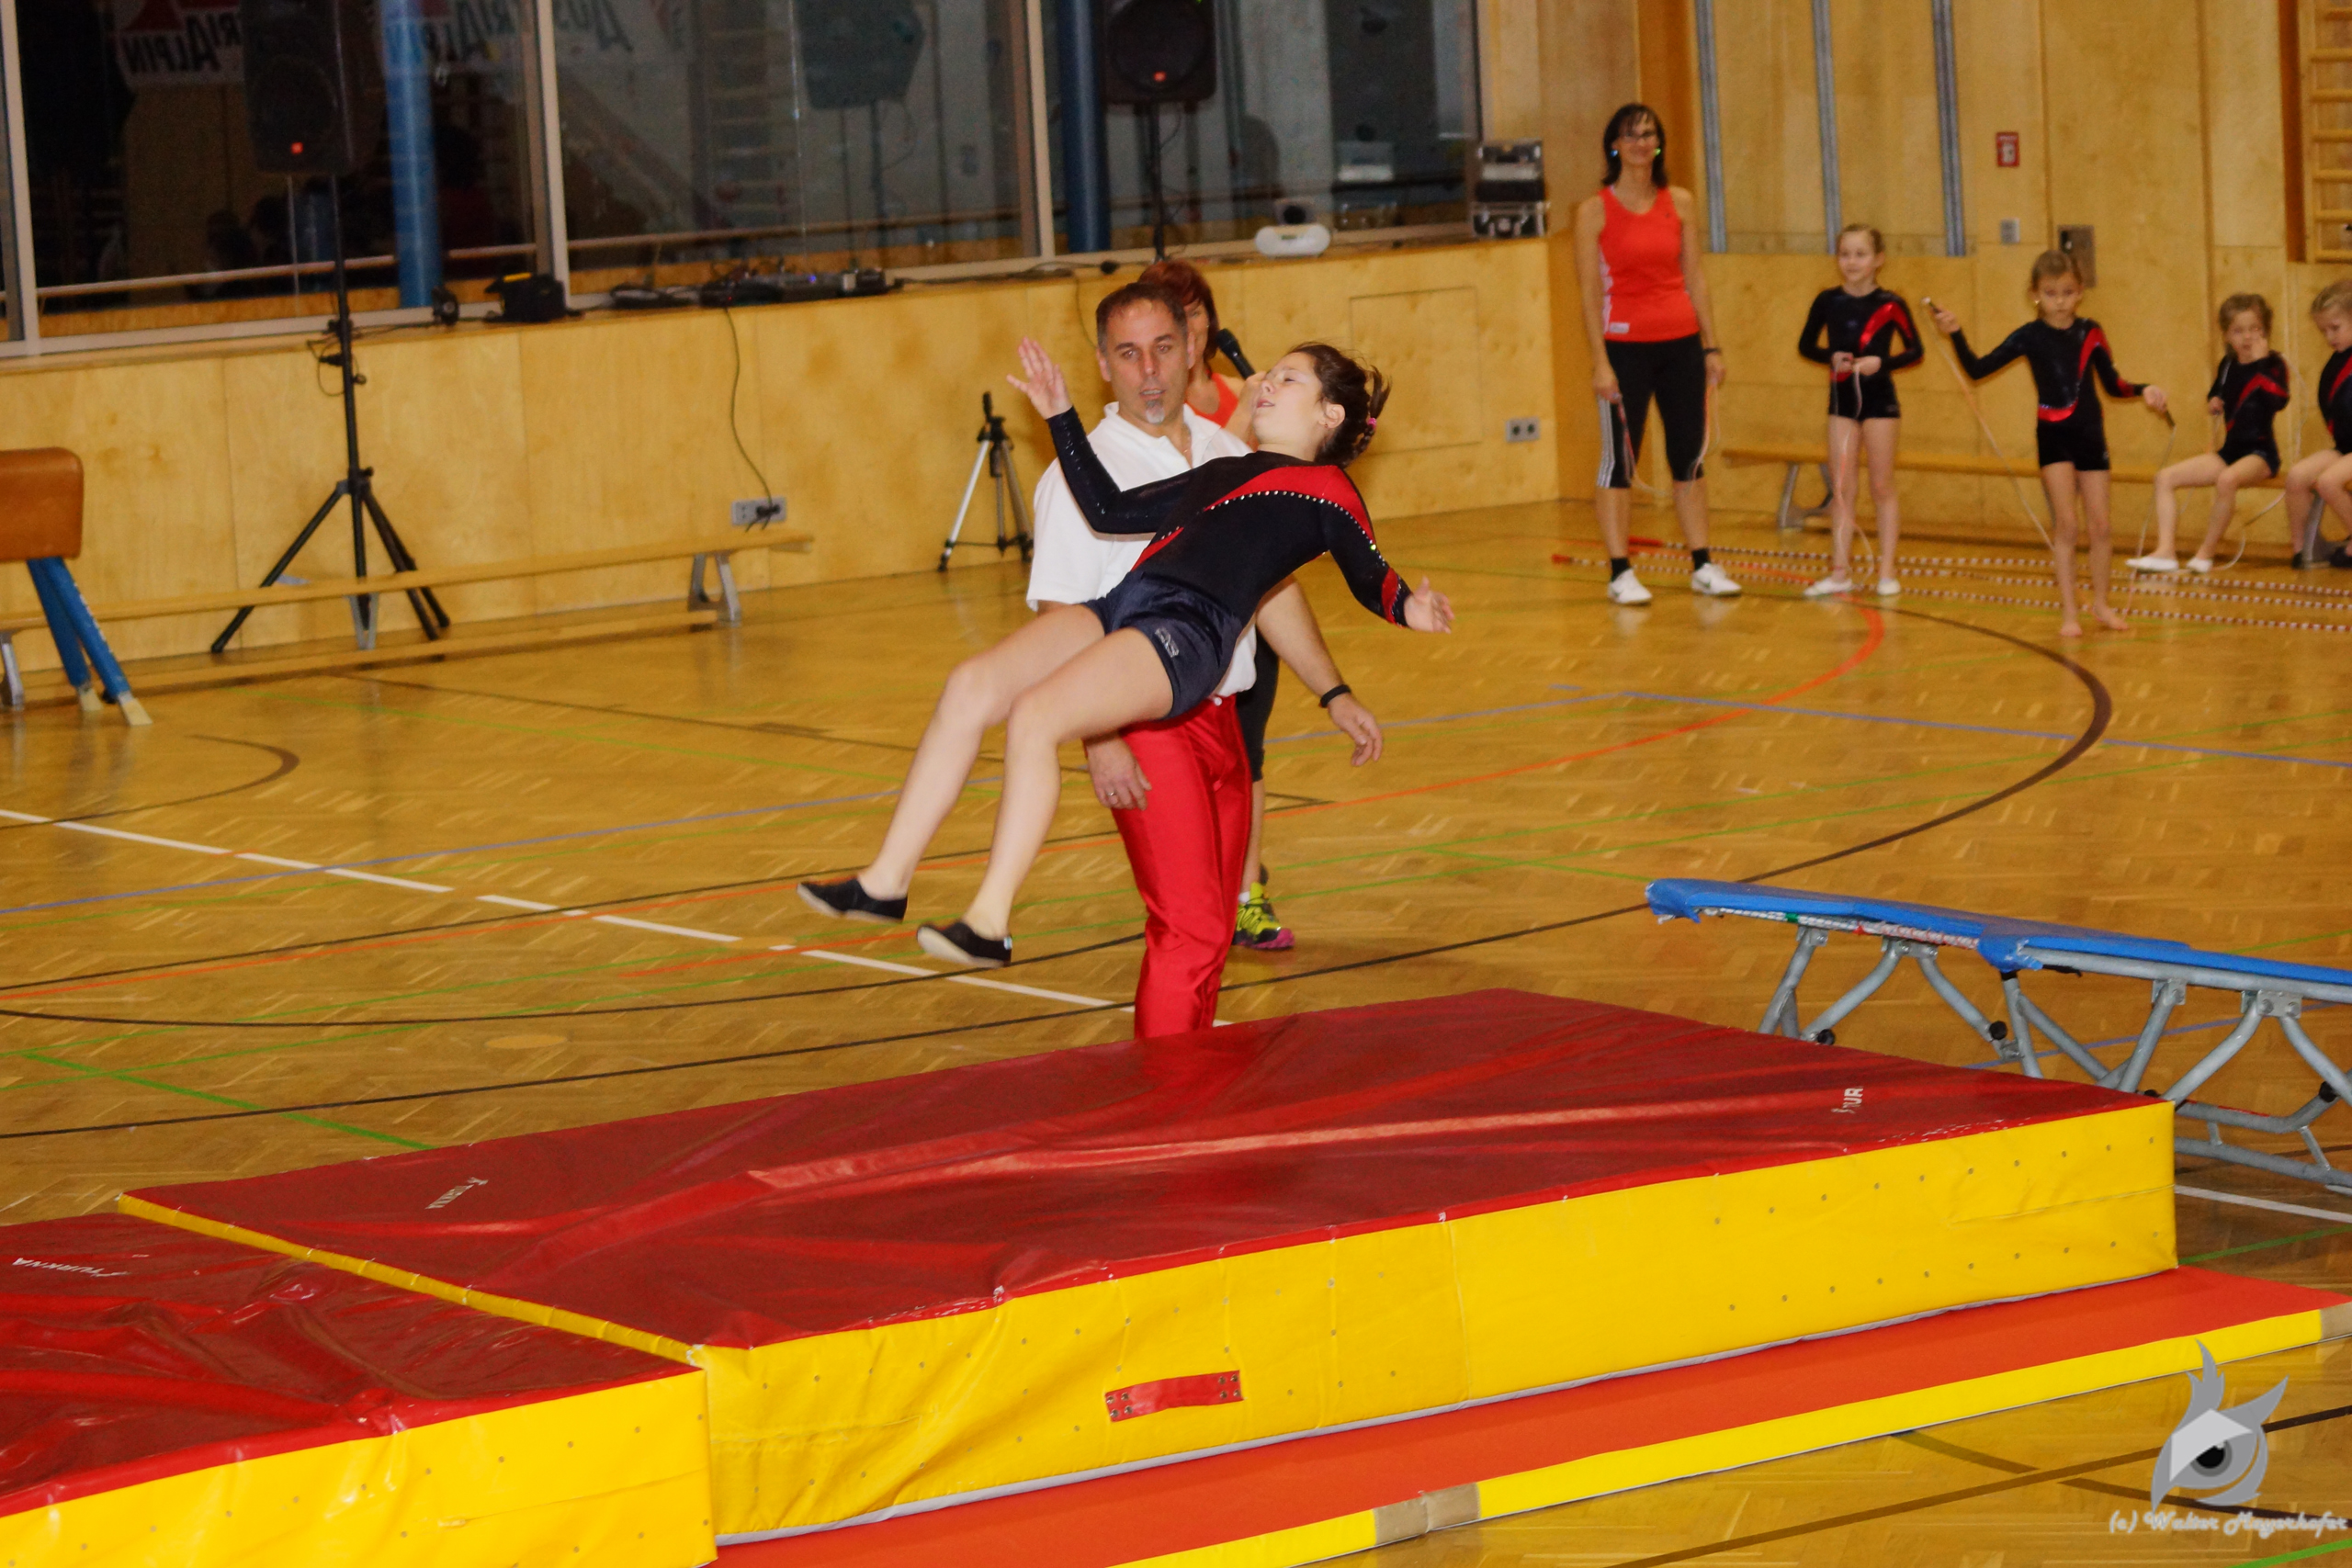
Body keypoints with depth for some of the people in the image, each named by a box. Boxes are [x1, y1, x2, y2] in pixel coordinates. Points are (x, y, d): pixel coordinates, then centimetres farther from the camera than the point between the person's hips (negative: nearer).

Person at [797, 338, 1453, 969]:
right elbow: (1110, 511, 34)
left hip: (1189, 632, -7)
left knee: (1034, 716, -29)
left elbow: (1373, 580, 11)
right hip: (1119, 606, 7)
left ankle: (991, 922, -30)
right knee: (972, 685, -17)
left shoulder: (1325, 489, 13)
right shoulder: (1219, 474, 33)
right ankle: (887, 880, -16)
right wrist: (1060, 416, 33)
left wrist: (1409, 608, -12)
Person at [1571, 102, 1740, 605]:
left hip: (1681, 344, 4)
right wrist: (1600, 361, -12)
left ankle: (1702, 565, 14)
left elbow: (1695, 278, 11)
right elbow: (1590, 292, -6)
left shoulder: (1680, 203, 7)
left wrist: (1710, 346, 7)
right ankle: (1620, 573, 2)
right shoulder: (1596, 210, -3)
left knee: (1689, 455, 7)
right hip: (1625, 346, -4)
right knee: (1619, 460, -1)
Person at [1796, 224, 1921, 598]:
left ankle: (1887, 571, 9)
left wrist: (1882, 363, -20)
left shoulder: (1890, 305, -8)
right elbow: (1806, 345, 8)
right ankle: (1840, 571, 7)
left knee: (1881, 487, 3)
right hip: (1842, 399, 3)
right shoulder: (1828, 301, 0)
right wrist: (1832, 357, -11)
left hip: (1879, 400, -3)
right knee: (1841, 488, 4)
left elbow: (1916, 350, -4)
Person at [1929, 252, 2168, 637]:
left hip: (2090, 434, 2)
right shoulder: (2030, 336, -5)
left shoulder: (2090, 333, 2)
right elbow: (1978, 369, -9)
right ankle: (2068, 611, -1)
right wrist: (1956, 334, -21)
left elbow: (2112, 384, 10)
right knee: (2065, 523, -7)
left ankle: (2100, 603, 23)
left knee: (2098, 524, 6)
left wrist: (2143, 391, -7)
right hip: (2053, 435, -2)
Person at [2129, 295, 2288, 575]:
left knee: (2227, 479, -39)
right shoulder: (2228, 365, 12)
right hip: (2230, 449, 7)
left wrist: (2260, 362, -22)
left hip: (2260, 452, -7)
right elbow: (2216, 394, 32)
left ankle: (2206, 552, -25)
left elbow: (2276, 401, -25)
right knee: (2165, 478, -4)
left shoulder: (2273, 364, -6)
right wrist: (2213, 402, 8)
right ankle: (2165, 552, -14)